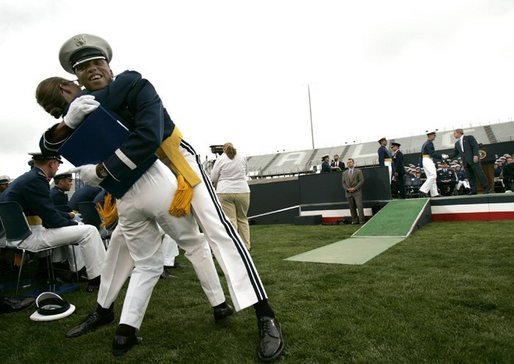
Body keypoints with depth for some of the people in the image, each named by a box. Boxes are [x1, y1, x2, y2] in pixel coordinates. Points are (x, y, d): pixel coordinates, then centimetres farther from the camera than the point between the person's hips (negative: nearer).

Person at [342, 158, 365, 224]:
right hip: (348, 193, 3)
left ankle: (361, 220, -6)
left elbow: (361, 181, -3)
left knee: (359, 206, -9)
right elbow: (343, 183, 11)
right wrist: (347, 189, -7)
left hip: (357, 192, -3)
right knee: (352, 207, 5)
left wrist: (355, 188, -13)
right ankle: (354, 220, 12)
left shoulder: (358, 171, 4)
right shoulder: (344, 173, 14)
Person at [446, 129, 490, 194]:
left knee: (479, 173, -7)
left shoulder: (469, 137, 5)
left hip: (473, 159, -6)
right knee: (470, 176, 1)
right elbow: (455, 152, 18)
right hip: (465, 162, 6)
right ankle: (473, 190, 1)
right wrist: (448, 156, 0)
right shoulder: (457, 143, 22)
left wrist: (476, 155, -17)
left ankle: (486, 188, -3)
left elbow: (475, 146, -4)